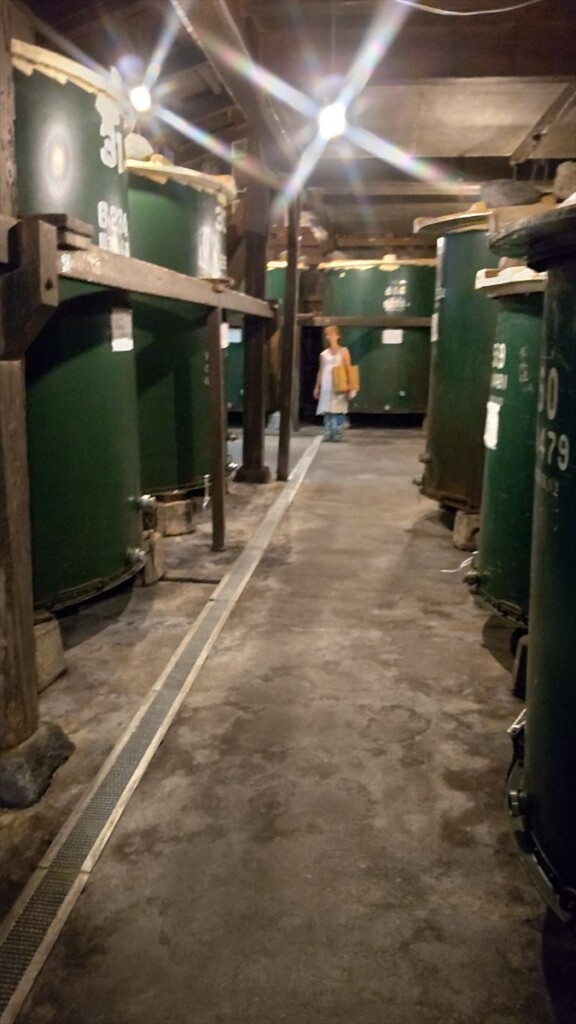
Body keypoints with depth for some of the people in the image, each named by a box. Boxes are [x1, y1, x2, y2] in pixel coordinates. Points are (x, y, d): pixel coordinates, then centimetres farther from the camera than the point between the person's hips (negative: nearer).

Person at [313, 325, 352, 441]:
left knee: (338, 410, -7)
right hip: (326, 386, 3)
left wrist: (348, 385, -10)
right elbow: (321, 371, 15)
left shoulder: (343, 351, 4)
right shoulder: (323, 354, 12)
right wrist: (317, 387, 11)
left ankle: (338, 434, -5)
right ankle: (328, 434, 2)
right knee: (327, 410, 0)